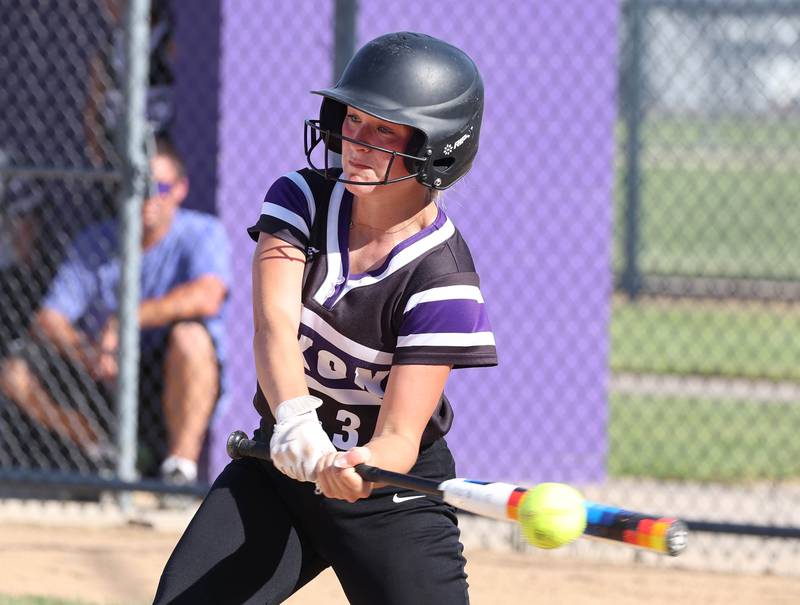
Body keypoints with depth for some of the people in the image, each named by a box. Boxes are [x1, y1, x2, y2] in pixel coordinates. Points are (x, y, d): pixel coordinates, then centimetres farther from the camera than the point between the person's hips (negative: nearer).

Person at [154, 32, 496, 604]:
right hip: (280, 466, 3)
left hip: (392, 495, -3)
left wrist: (358, 471, -48)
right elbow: (274, 327, -23)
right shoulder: (302, 199, -8)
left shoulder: (443, 279, -20)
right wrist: (295, 418, -44)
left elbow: (400, 436, -24)